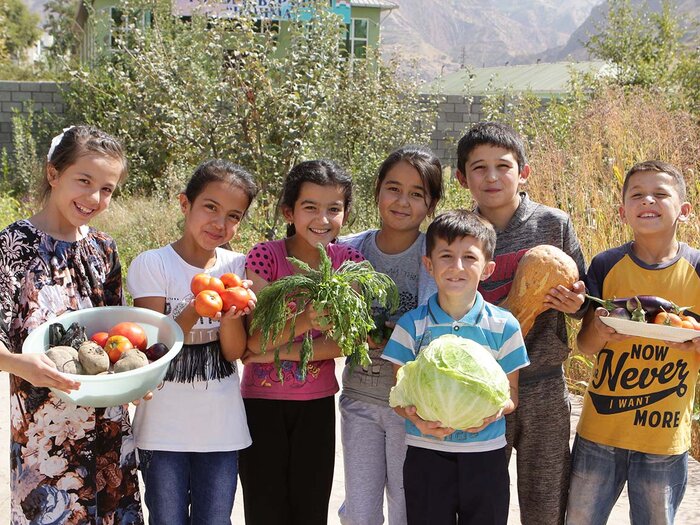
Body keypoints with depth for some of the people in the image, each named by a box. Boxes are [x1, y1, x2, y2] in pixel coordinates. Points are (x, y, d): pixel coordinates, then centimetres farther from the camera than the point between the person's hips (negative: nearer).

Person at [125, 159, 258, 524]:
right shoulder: (152, 264, -9)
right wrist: (196, 310, -29)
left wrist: (229, 316, -25)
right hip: (163, 428, -2)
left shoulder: (237, 268, 0)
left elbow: (235, 352, -4)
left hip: (221, 427, 2)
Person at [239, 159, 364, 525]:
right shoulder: (265, 256, -13)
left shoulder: (349, 262, -5)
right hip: (262, 402, -2)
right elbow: (254, 341, -19)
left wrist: (280, 351, -18)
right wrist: (304, 322, -37)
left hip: (317, 405, 2)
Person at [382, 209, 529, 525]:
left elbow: (512, 393, 4)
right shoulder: (412, 325, -2)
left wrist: (494, 411, -18)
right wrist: (418, 420, -20)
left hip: (486, 455, 0)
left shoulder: (503, 326, -1)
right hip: (426, 455, 0)